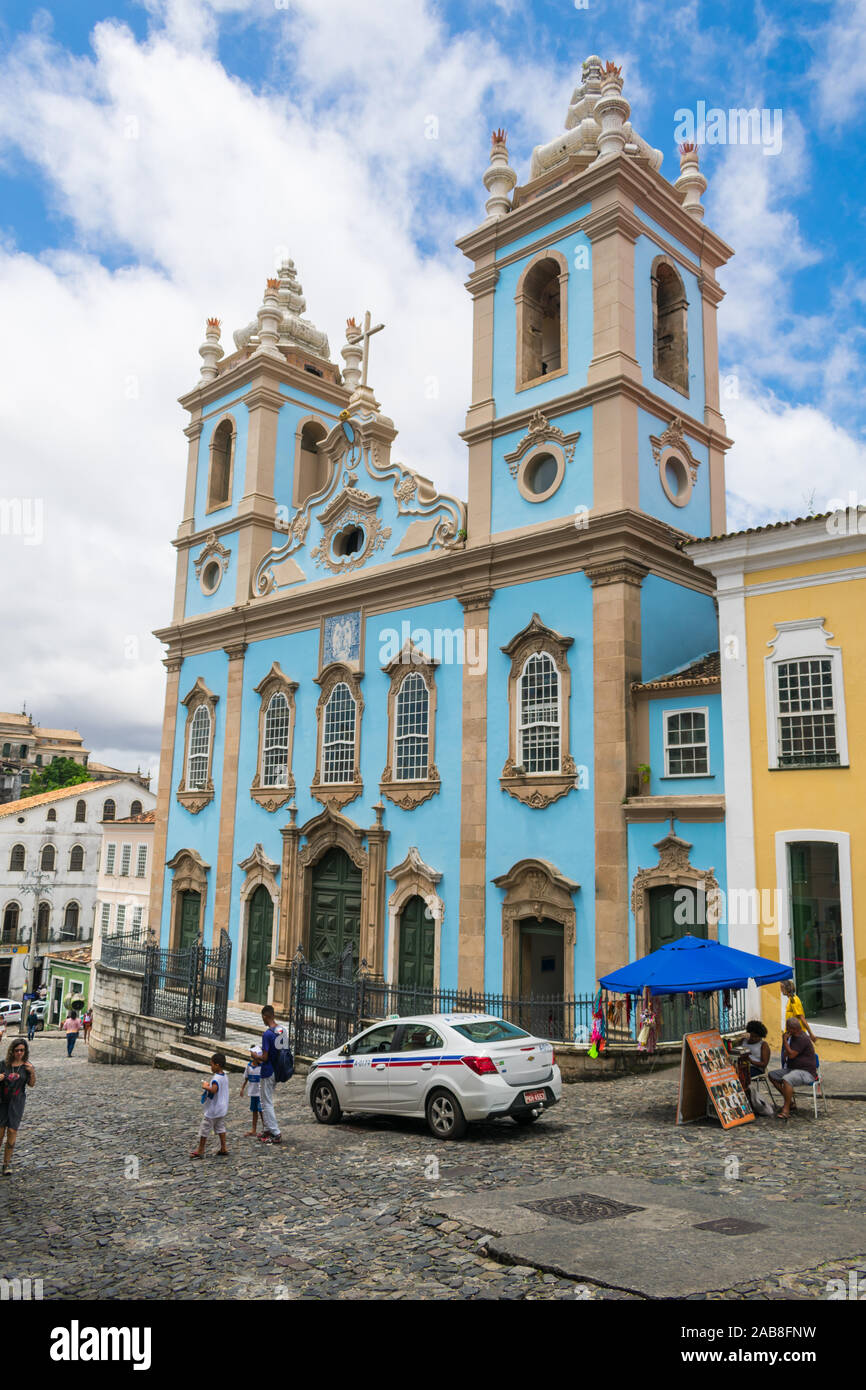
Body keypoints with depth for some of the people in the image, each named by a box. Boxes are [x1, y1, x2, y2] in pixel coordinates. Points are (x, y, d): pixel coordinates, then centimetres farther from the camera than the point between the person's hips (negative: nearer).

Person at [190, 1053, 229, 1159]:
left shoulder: (216, 1078, -24)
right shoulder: (225, 1076, 5)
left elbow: (214, 1090, -41)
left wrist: (206, 1087, -26)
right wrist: (209, 1085, 10)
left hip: (212, 1110, -9)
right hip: (222, 1110, 9)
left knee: (204, 1129, 4)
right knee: (220, 1128, 16)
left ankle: (200, 1151, 13)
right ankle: (223, 1149, 17)